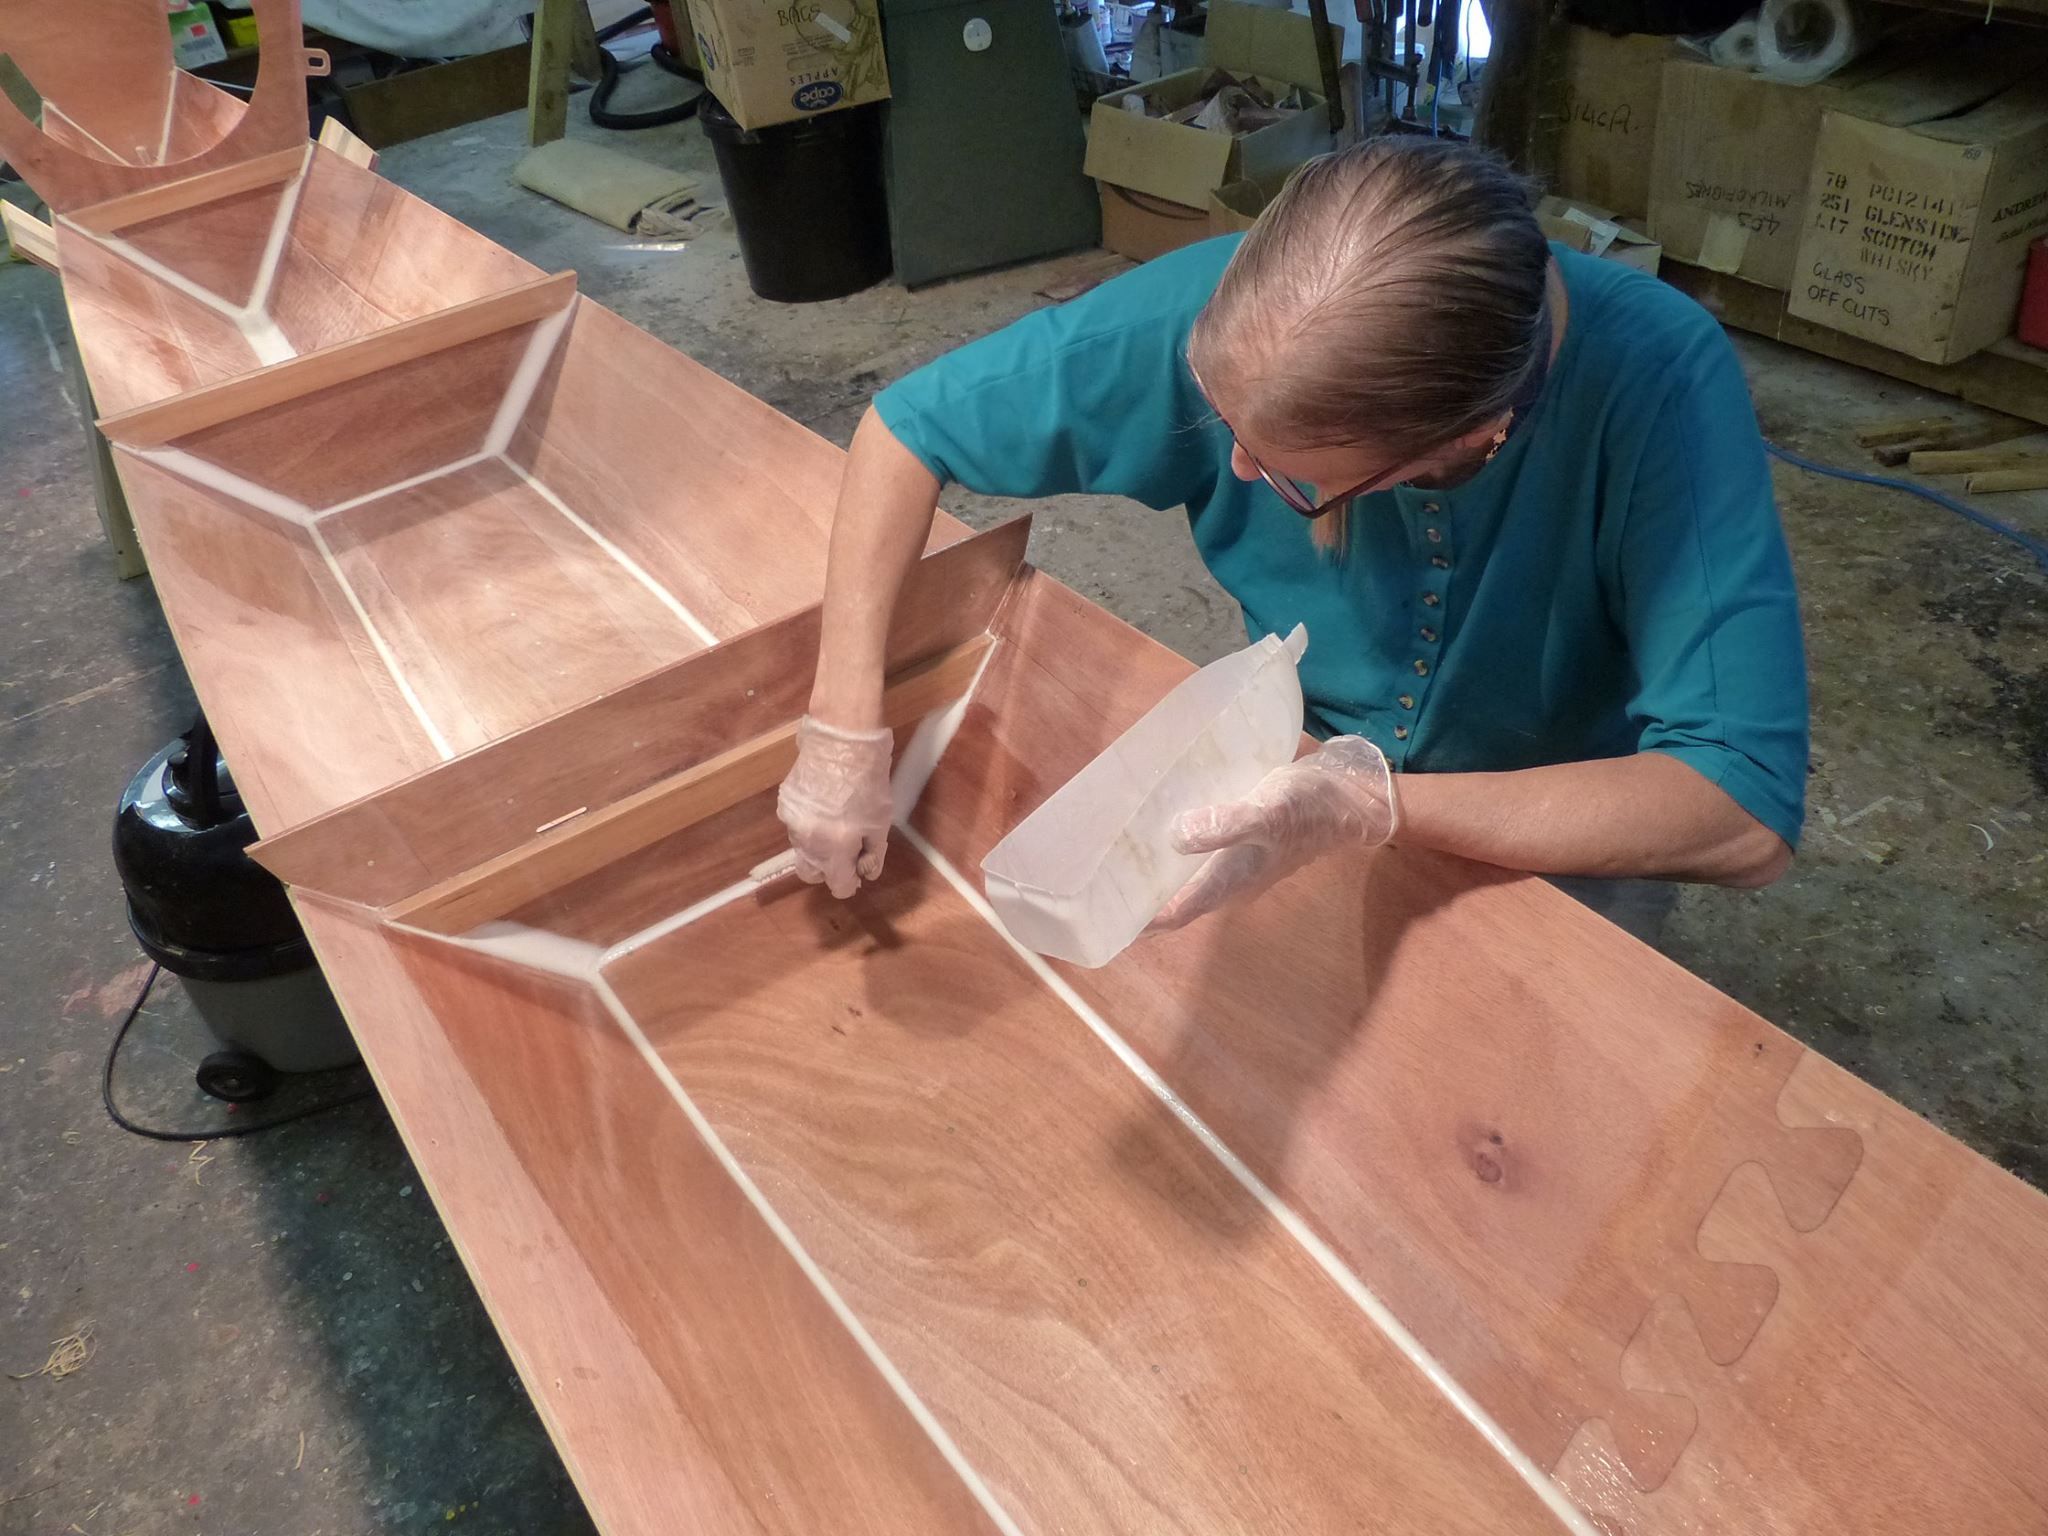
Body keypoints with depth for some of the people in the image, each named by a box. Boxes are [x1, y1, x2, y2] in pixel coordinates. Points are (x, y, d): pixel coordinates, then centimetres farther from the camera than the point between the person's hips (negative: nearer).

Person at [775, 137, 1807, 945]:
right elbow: (908, 426, -16)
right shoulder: (1218, 310, -28)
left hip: (1574, 826, -1)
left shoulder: (1659, 379, -34)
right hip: (1293, 778, 2)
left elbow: (1747, 814, -37)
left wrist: (1370, 804, -47)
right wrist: (844, 732, -22)